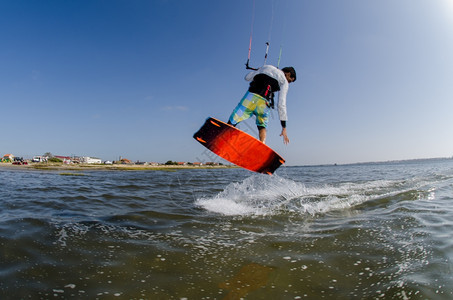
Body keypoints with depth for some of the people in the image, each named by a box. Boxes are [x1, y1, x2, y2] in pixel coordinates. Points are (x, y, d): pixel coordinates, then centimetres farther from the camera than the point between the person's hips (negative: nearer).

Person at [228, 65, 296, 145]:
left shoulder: (266, 67, 26)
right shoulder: (284, 81, 17)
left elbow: (247, 77, 28)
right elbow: (281, 104, 8)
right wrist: (284, 127, 10)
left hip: (250, 97, 1)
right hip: (264, 103, -1)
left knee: (231, 123, 2)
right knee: (262, 126, 21)